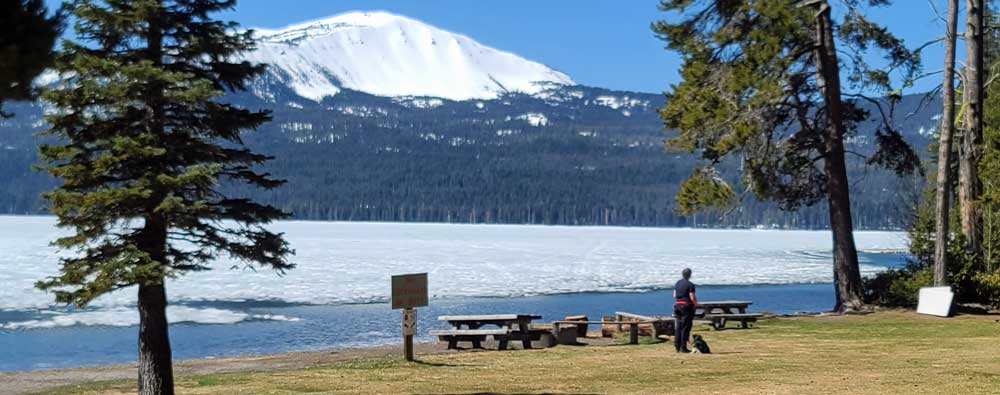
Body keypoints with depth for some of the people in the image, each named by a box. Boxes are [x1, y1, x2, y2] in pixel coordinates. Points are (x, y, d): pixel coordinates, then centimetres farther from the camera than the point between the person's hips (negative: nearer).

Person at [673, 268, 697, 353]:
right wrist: (695, 303, 3)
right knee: (685, 327, -3)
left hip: (677, 305, 7)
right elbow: (692, 297, -15)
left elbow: (674, 295, 13)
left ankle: (677, 346, 10)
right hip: (687, 306, -6)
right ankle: (683, 347, -4)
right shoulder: (690, 285, -12)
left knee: (678, 326, 11)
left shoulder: (677, 283, 9)